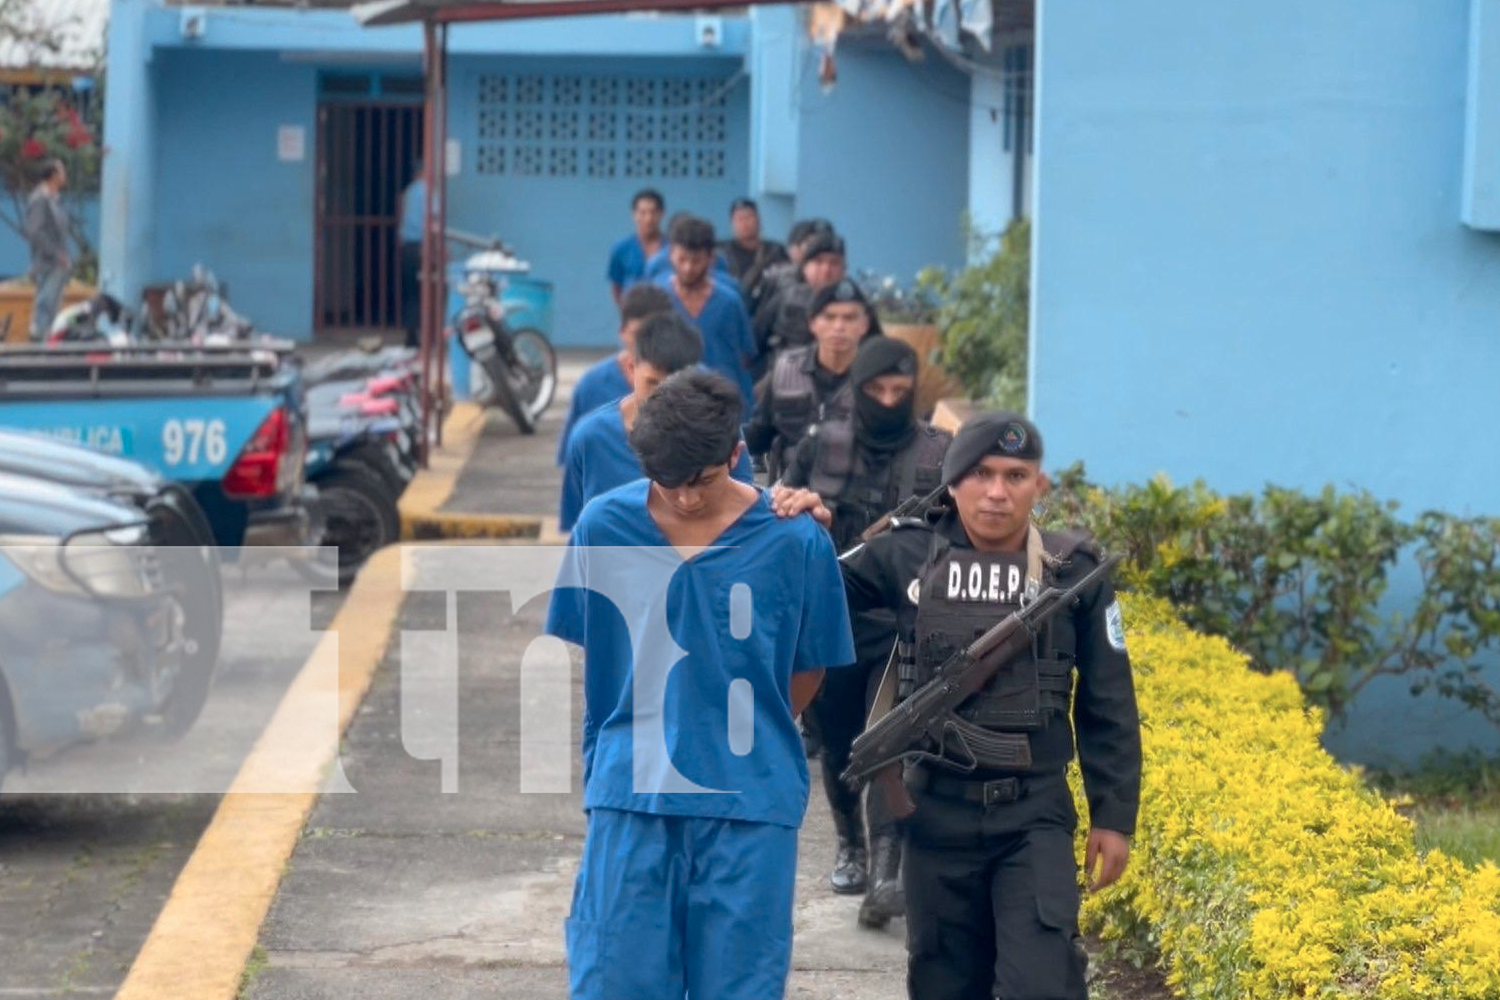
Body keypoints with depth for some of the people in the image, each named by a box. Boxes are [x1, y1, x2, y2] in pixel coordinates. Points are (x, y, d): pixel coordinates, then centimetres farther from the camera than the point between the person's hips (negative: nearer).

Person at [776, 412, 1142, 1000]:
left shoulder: (1074, 572, -2)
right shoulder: (909, 556, -1)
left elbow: (1107, 708, 4)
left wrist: (1114, 816, 3)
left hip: (1034, 816, -2)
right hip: (938, 811, 2)